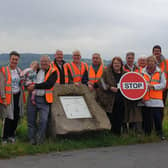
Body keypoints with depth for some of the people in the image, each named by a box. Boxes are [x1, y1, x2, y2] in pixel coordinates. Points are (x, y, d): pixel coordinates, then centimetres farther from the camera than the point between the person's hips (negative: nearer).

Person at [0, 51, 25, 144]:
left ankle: (11, 135, 26)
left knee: (16, 116, 10)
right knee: (8, 118, -4)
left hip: (18, 96, 6)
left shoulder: (19, 70, 13)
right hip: (9, 97, -6)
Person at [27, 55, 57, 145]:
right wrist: (29, 86, -4)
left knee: (43, 120, -8)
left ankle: (40, 139, 10)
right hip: (32, 97, 4)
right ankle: (32, 138, 21)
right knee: (31, 119, 7)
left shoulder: (53, 72, 0)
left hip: (44, 99, -4)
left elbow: (49, 84, -14)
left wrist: (35, 86, -16)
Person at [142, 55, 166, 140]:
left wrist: (153, 86, -12)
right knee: (147, 117, 5)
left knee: (157, 117, -9)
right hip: (146, 99, 2)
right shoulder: (143, 72, 10)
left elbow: (163, 84, 0)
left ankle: (160, 133, 5)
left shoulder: (160, 72, 7)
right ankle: (147, 133, 18)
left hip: (157, 99, -1)